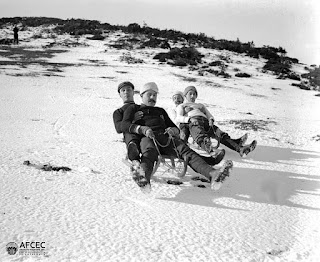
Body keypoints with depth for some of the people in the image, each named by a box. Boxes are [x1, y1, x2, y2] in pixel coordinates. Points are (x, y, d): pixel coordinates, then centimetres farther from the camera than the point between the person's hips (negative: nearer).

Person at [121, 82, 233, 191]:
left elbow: (176, 129, 31)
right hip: (147, 137, -3)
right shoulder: (133, 108, 27)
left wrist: (173, 130, 3)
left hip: (165, 137, 3)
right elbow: (124, 125, 6)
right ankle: (144, 178, -72)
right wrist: (142, 129, -14)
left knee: (186, 150, -27)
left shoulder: (160, 111, 39)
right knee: (149, 152, -41)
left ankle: (212, 174, -52)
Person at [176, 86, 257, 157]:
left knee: (222, 135, -28)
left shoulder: (201, 105, 39)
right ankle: (210, 151, -76)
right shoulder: (181, 106, 27)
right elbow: (179, 118, 5)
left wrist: (211, 120, -1)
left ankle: (240, 149, -54)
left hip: (206, 122, 4)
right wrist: (190, 119, -16)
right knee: (201, 138, -41)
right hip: (194, 124, -4)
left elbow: (210, 116, 25)